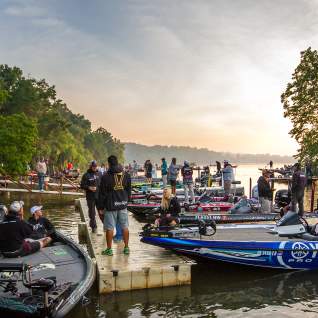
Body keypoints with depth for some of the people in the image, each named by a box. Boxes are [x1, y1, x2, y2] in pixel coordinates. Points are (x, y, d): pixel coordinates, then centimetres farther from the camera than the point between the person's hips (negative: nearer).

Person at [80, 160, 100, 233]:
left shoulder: (99, 174, 10)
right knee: (92, 212, 6)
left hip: (99, 196, 2)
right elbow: (82, 185, -2)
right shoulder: (86, 175, -1)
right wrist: (89, 187, -16)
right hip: (90, 197, -2)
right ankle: (94, 227, 18)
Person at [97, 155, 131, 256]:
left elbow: (102, 193, -7)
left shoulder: (106, 177, -11)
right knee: (125, 227, 11)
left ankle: (109, 249, 11)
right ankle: (126, 248, 17)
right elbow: (129, 191, 13)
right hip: (123, 205, 4)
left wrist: (100, 206, 2)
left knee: (109, 228, 4)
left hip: (110, 206, -4)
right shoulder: (126, 175, 4)